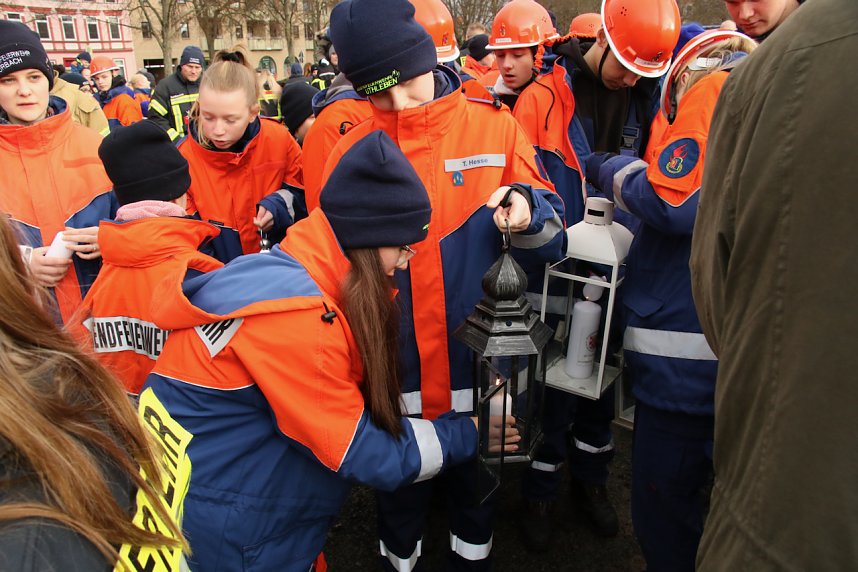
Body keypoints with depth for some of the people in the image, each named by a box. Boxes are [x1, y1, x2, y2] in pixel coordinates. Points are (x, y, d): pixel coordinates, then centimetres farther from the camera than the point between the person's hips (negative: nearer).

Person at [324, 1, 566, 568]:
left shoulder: (495, 126, -5)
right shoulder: (353, 149, -3)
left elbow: (551, 236, -5)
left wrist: (526, 210, -24)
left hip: (477, 357, 0)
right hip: (394, 365, 1)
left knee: (477, 479, 22)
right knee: (400, 484, 21)